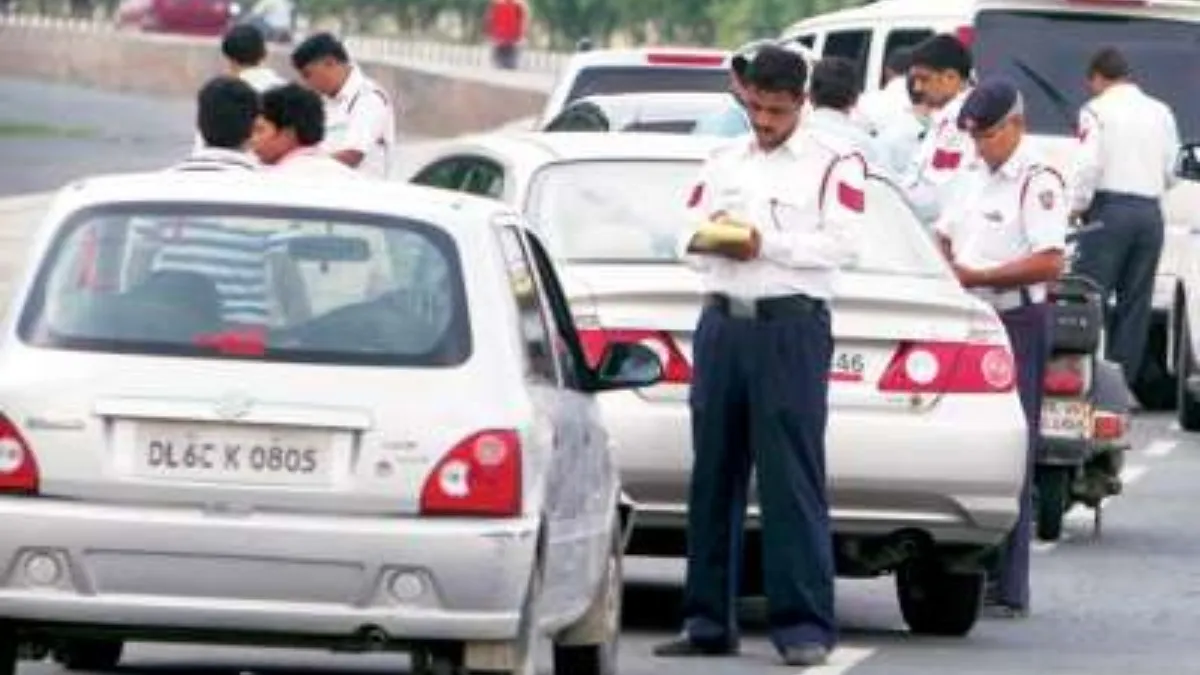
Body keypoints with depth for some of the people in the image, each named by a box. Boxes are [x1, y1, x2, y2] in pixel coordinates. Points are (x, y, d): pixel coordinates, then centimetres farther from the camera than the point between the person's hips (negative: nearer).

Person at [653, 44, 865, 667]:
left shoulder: (834, 164, 4)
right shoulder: (723, 163, 19)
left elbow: (843, 243, -7)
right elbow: (687, 235, 16)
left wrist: (767, 245, -14)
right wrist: (705, 240, -7)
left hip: (792, 325, -5)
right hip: (721, 323, 5)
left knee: (792, 478, -9)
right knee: (714, 475, 6)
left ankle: (804, 626, -10)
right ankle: (709, 622, 11)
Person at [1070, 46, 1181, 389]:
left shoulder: (1098, 110, -3)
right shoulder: (1161, 113, 11)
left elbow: (1089, 165, -12)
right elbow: (1171, 171, 12)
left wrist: (1077, 206, -1)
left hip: (1111, 209, -5)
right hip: (1150, 212, 5)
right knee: (1135, 300, 7)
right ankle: (1123, 379, 7)